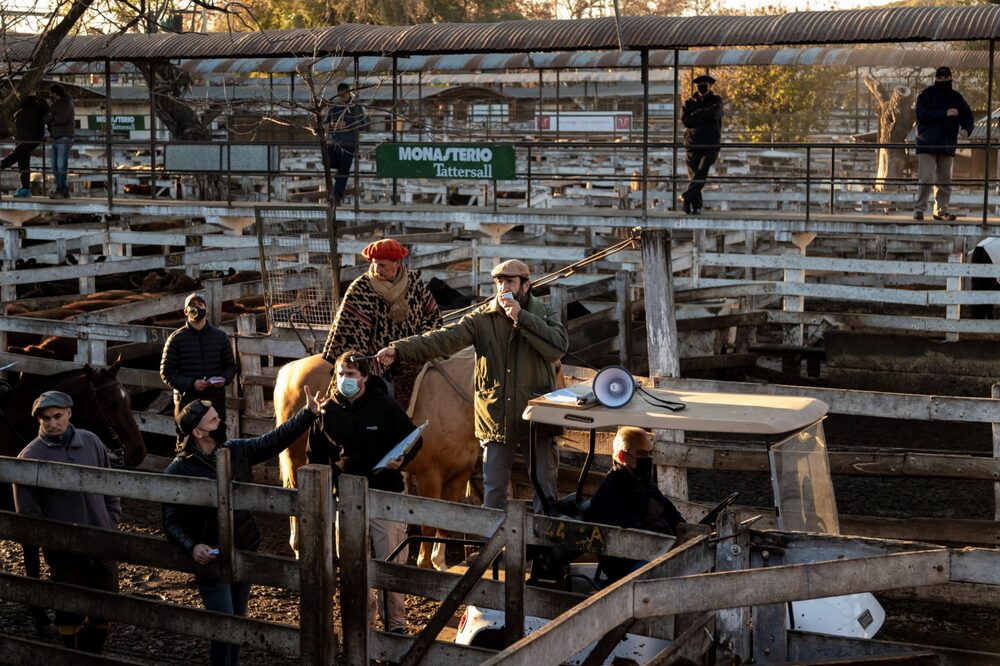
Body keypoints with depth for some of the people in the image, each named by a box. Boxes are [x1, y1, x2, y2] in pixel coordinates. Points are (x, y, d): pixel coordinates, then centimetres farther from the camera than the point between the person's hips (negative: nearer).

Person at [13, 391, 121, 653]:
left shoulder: (91, 441, 1)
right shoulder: (30, 456, -11)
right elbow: (27, 510, -8)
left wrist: (113, 521, 5)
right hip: (65, 553, -4)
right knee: (70, 617, 7)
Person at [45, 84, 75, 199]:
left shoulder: (67, 103, -3)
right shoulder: (55, 104, 23)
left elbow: (62, 119, -16)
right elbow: (46, 118, 17)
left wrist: (51, 120, 0)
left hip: (64, 138, -9)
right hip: (56, 138, 9)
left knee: (61, 165, -12)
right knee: (55, 166, 5)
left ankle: (60, 191, -14)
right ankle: (64, 191, 6)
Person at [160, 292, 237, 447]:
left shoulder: (220, 336, 10)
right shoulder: (176, 338, 1)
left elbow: (231, 366, 16)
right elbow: (166, 373, -1)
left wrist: (224, 379, -8)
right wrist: (191, 384, -16)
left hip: (215, 401, 3)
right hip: (186, 401, -2)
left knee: (218, 443, 7)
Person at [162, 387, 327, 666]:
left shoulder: (236, 451, 0)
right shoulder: (178, 471, -14)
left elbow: (275, 440, 4)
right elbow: (171, 522, -13)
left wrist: (309, 413, -4)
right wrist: (192, 546, -30)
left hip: (244, 552, 5)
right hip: (211, 559, -5)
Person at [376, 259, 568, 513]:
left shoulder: (543, 315, -2)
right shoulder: (482, 318, -3)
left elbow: (559, 346, -21)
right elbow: (444, 338, -14)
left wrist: (521, 318, -24)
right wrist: (399, 349, -26)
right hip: (497, 419, 1)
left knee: (544, 484, 8)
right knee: (493, 490, 11)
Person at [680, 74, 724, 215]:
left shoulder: (716, 101, 11)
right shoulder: (690, 102, 15)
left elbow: (714, 113, -11)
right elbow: (684, 119, -2)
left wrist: (695, 115, -3)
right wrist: (704, 118, -6)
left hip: (710, 143, -2)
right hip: (693, 143, 2)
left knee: (702, 171, -18)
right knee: (693, 173, -3)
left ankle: (686, 197, -18)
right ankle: (696, 205, -1)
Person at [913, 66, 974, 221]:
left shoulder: (956, 97, 12)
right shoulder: (927, 94, -1)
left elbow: (968, 117, 10)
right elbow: (922, 114, -15)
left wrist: (966, 129, -13)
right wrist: (945, 113, -20)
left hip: (947, 145, 5)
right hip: (927, 144, -5)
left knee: (945, 180, 9)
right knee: (926, 179, -11)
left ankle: (941, 210, 16)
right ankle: (919, 209, -5)